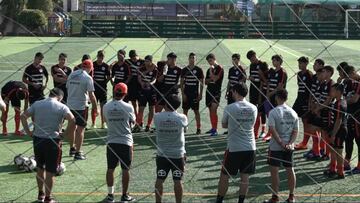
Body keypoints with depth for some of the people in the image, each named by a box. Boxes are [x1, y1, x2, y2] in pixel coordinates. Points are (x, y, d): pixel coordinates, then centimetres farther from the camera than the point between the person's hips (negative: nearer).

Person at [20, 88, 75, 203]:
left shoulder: (37, 104, 6)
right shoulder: (61, 107, -5)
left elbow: (23, 116, 1)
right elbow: (72, 120, -19)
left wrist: (28, 132, 4)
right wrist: (65, 134, -9)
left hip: (37, 139, 4)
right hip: (53, 141, -4)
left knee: (40, 168, 21)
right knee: (50, 171, 6)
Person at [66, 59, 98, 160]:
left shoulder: (71, 75, 6)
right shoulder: (87, 78, -12)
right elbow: (91, 95, -14)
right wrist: (95, 107, -5)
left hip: (70, 105, 6)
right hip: (81, 106, -6)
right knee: (80, 129, -1)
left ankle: (72, 148, 32)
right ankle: (78, 153, -1)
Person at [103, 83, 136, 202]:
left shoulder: (106, 107, -4)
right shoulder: (128, 107, -10)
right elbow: (133, 122, 4)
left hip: (111, 142, 2)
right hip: (125, 141, -2)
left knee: (110, 169, 11)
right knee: (125, 169, 7)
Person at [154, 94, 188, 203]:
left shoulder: (157, 117, -10)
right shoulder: (182, 118, -11)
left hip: (162, 154, 1)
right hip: (178, 154, -1)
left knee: (159, 180, 8)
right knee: (178, 181, 7)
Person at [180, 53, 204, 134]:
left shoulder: (199, 70, 0)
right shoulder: (184, 70, 6)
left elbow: (202, 83, 1)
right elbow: (181, 82, 7)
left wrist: (200, 94, -5)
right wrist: (182, 93, -2)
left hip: (195, 94, -2)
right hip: (186, 93, 3)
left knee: (196, 111, -2)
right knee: (185, 110, 7)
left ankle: (198, 128, 0)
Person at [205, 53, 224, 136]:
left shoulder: (219, 68, -6)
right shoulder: (209, 70, 17)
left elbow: (215, 78, -18)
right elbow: (206, 82, 15)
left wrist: (211, 71, -8)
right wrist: (210, 79, -5)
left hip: (216, 92, -8)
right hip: (209, 91, 8)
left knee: (213, 109, -16)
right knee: (211, 110, 10)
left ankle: (215, 130, -18)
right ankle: (213, 128, 18)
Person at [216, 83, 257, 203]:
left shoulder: (229, 108, -11)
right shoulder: (253, 108, 1)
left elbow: (224, 125, 4)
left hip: (234, 148, -3)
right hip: (250, 148, 3)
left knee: (224, 176, 10)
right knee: (245, 177, 10)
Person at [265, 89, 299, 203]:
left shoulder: (273, 112, -11)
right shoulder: (293, 112, 5)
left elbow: (272, 130, -19)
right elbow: (295, 131, 2)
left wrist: (281, 143, -16)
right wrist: (289, 143, -6)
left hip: (275, 147, -5)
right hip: (289, 147, 5)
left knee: (274, 171, 3)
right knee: (290, 170, 12)